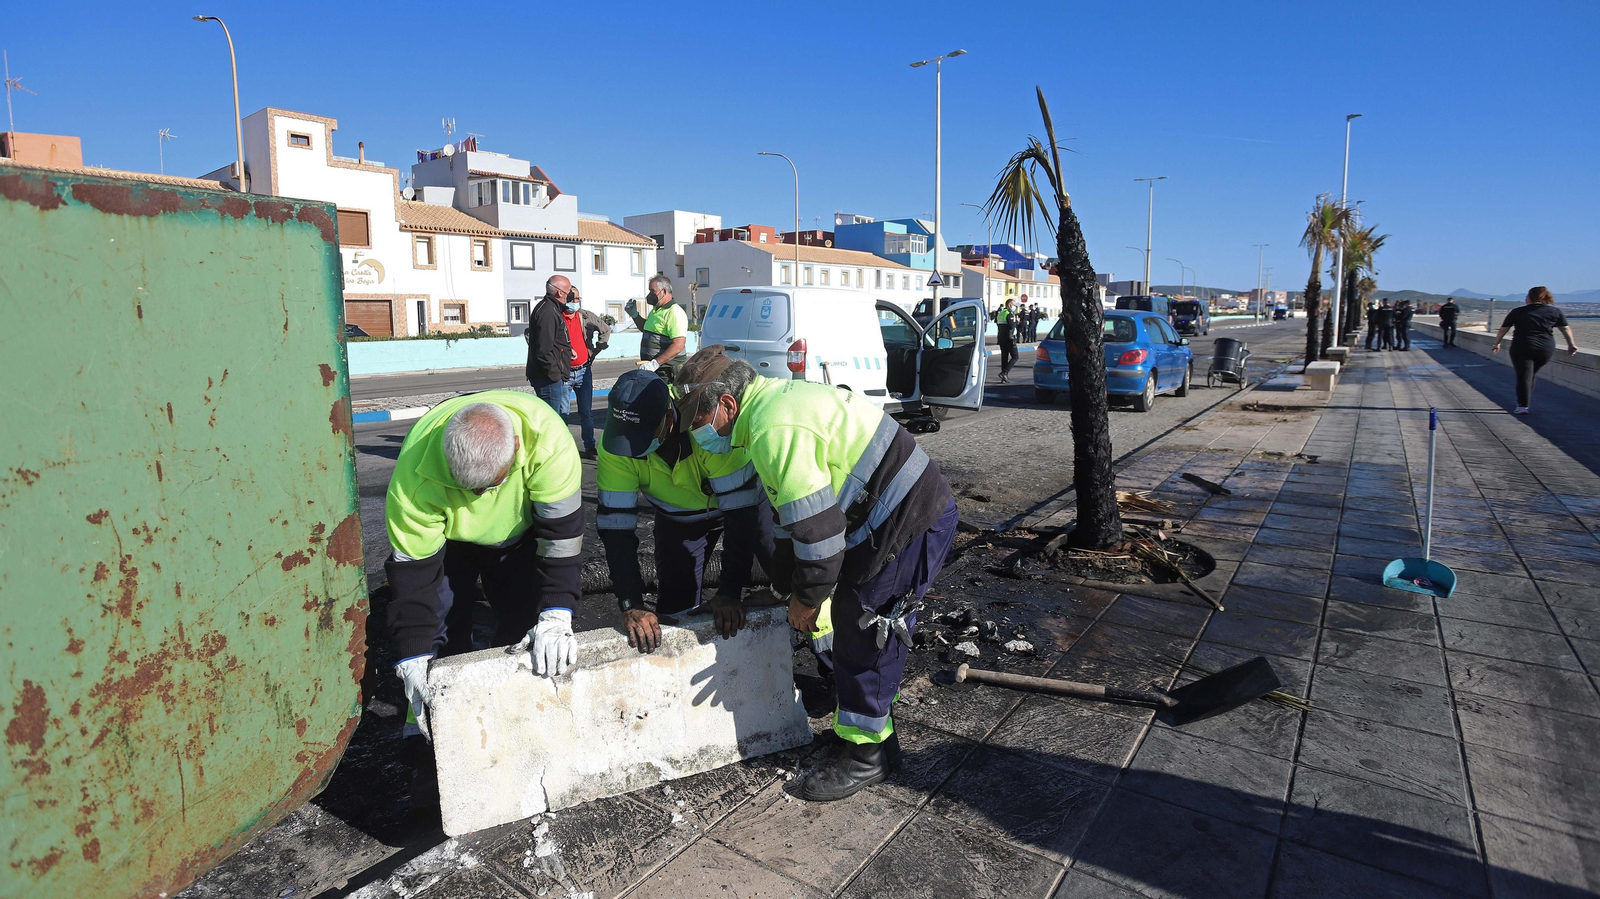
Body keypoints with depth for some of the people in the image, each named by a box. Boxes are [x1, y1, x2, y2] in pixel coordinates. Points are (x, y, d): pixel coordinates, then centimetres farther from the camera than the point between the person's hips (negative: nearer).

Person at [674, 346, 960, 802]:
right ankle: (861, 725, 38)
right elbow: (794, 511, 18)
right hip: (904, 512, 10)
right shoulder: (774, 400, 12)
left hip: (911, 522, -10)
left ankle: (866, 754, 16)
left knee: (863, 637, -1)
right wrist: (789, 587, 22)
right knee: (852, 625, 20)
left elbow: (817, 527, -23)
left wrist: (806, 600, -8)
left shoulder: (775, 430, -22)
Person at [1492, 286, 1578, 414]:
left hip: (1522, 348, -3)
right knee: (1532, 375, 17)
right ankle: (1525, 402, 22)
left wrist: (1496, 344, 19)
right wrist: (1572, 345, 17)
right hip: (1546, 349, 3)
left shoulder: (1517, 312, 3)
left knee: (1524, 376, -2)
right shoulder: (1556, 311, 9)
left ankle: (1522, 406, -9)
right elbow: (1566, 329, 10)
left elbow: (1503, 329, 8)